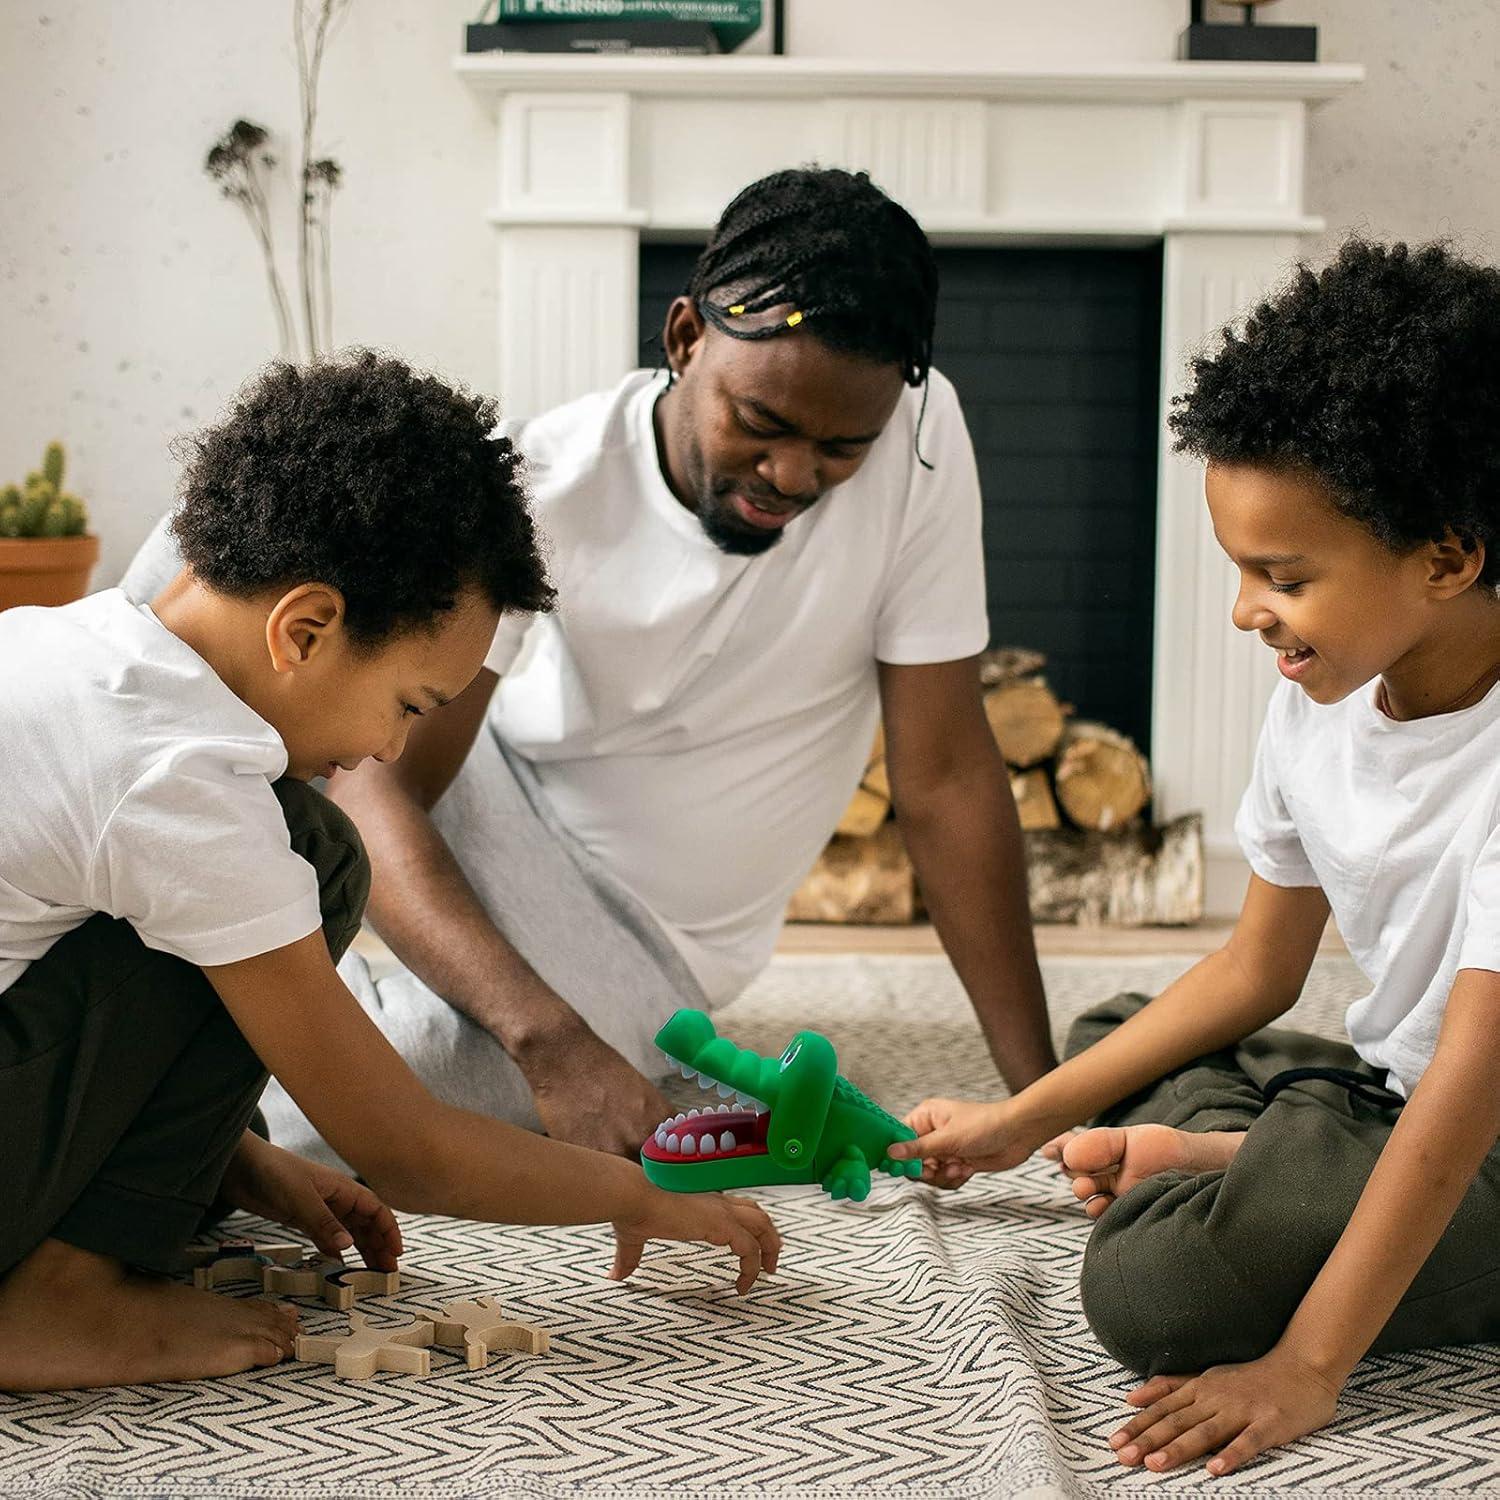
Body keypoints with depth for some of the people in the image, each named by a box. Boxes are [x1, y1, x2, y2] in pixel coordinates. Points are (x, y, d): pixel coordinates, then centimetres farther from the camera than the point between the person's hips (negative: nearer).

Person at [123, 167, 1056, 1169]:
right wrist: (548, 1038, -45)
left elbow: (946, 777, -16)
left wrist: (1044, 1095, -17)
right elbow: (374, 788, -29)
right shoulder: (537, 486, -23)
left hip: (616, 958, 0)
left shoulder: (919, 437, -21)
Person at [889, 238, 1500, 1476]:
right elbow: (1256, 970, 8)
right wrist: (1025, 1123, 6)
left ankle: (1232, 1161, -1)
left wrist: (1308, 1367, -33)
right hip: (1391, 1088, 9)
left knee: (1157, 1286, -30)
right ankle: (1231, 1154, -2)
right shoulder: (1319, 701, -2)